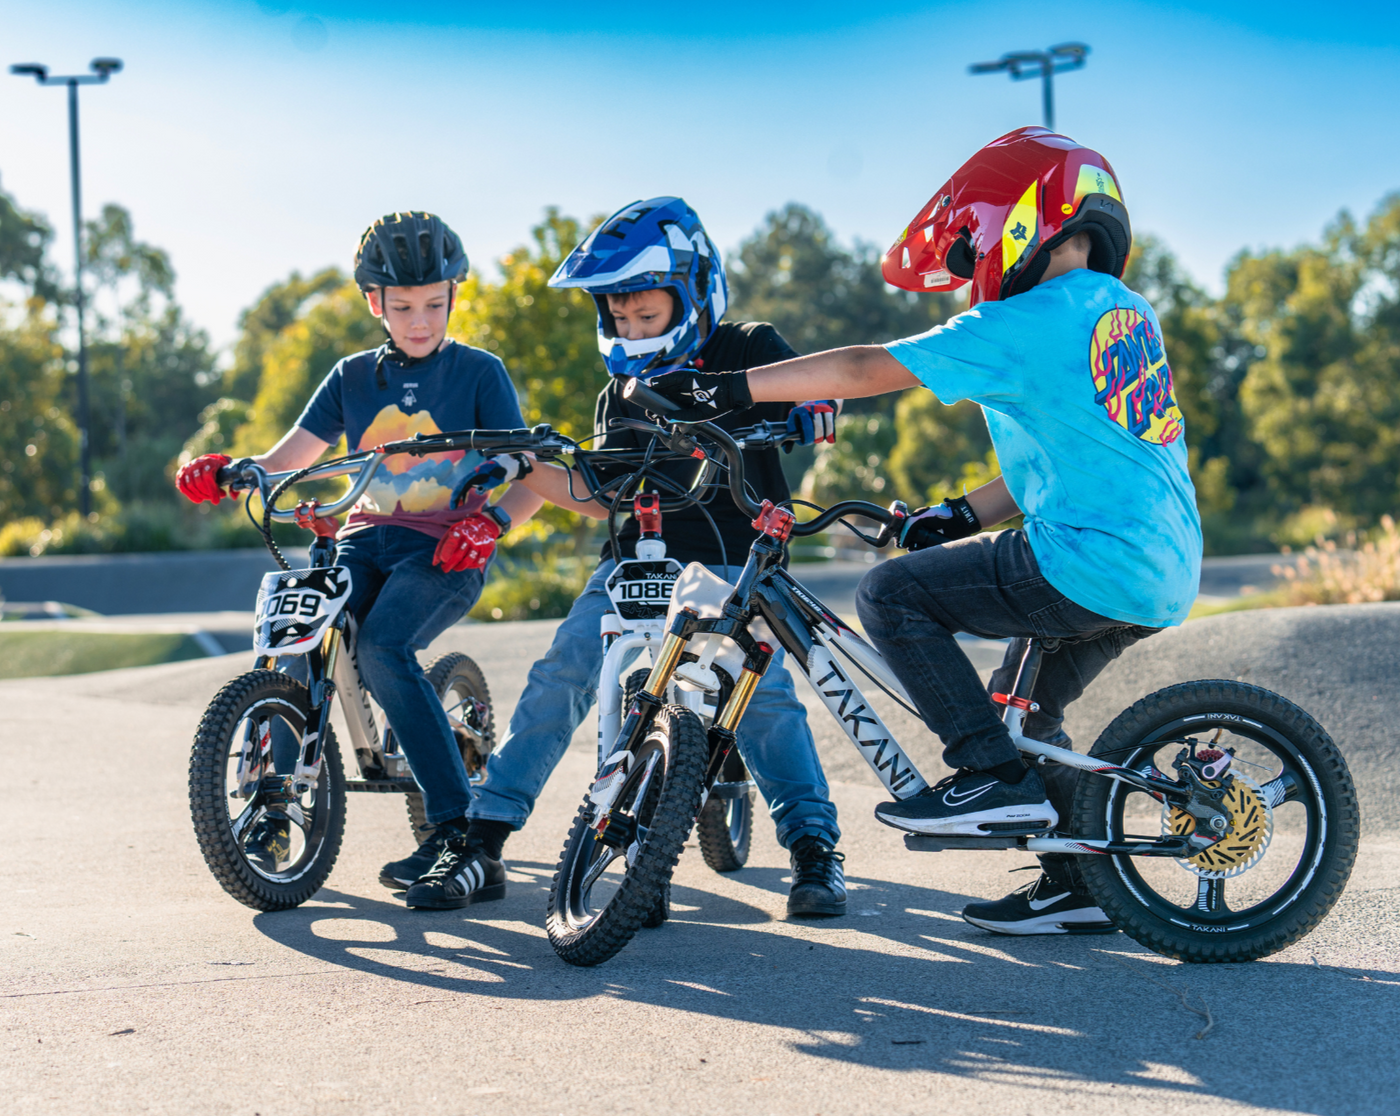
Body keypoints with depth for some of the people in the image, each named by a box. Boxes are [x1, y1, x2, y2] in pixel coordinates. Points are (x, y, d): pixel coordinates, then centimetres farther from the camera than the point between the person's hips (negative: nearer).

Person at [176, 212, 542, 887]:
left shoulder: (479, 373, 1)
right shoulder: (354, 377, 12)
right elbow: (288, 458, 7)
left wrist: (490, 520, -26)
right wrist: (227, 473, -15)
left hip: (446, 550, -4)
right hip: (366, 538, 4)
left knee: (381, 645, -30)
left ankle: (456, 818, -22)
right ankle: (277, 811, -13)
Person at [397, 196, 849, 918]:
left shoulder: (747, 351, 3)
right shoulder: (622, 393, 17)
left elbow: (816, 388, -5)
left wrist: (809, 410, -27)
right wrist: (524, 471, 3)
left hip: (734, 560, -4)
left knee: (761, 686, -25)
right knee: (560, 673, -13)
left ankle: (814, 848, -10)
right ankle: (482, 846, -9)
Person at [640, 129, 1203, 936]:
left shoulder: (1027, 323, -11)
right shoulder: (1125, 311, 16)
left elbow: (869, 370, -13)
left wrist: (733, 388, -10)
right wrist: (964, 515, 17)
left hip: (1089, 566, -9)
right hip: (1164, 574, 10)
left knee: (893, 595, -4)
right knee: (1025, 707, 25)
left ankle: (994, 776, -6)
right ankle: (1079, 887, 28)